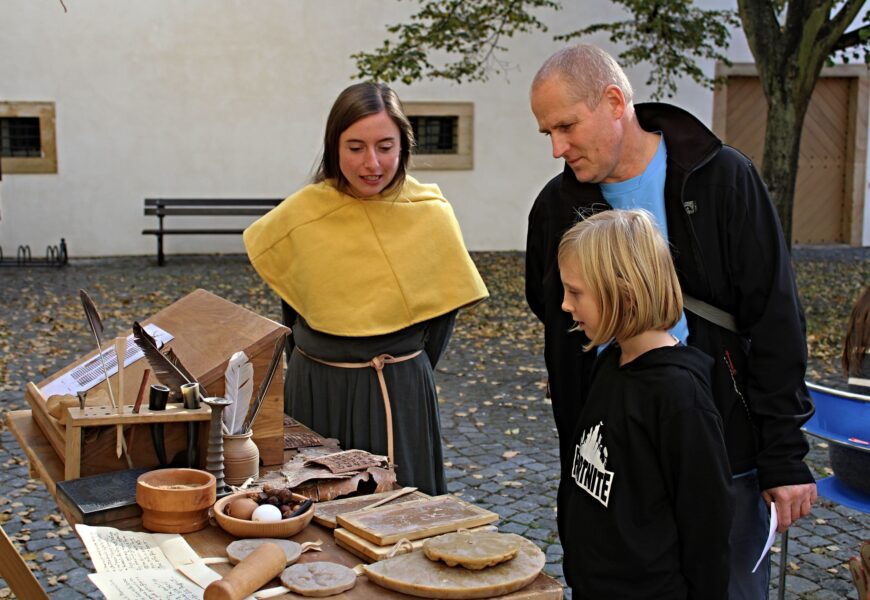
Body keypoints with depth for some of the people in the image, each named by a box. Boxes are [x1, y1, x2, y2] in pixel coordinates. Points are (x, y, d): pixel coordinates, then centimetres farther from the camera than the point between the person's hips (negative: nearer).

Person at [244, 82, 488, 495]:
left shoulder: (431, 215, -9)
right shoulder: (302, 212, -8)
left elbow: (443, 308, 2)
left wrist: (405, 376, 4)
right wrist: (316, 364, 9)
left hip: (399, 395, -1)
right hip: (313, 394, 1)